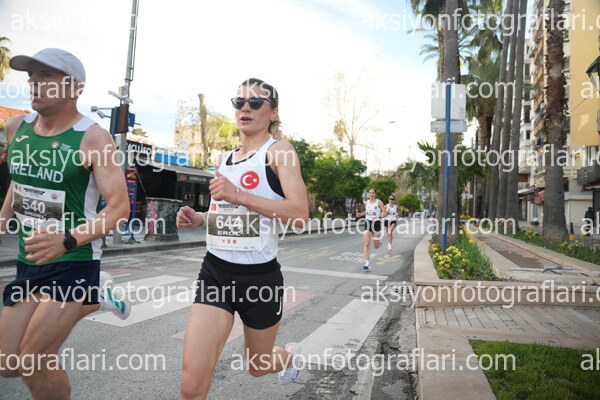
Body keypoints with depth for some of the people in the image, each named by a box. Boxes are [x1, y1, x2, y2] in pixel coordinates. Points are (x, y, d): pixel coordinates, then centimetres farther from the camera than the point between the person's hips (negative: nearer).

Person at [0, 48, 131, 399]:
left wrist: (68, 240, -34)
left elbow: (120, 206, -21)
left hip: (74, 262, -7)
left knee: (33, 362, -4)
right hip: (28, 261, 7)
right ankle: (93, 299, 30)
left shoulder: (93, 138, -16)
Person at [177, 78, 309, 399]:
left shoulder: (279, 152, -7)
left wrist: (238, 195, -26)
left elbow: (300, 214, -19)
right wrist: (199, 219, 4)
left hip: (260, 276, -4)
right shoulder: (223, 159, 12)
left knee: (257, 366, 21)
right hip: (215, 272, 4)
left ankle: (291, 355, 55)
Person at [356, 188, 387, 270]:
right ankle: (367, 263, -9)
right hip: (367, 223, 3)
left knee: (376, 246, 6)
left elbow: (385, 213, -9)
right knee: (366, 244, -11)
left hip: (376, 223, -3)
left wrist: (379, 217, -26)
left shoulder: (379, 202, -6)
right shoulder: (366, 202, 7)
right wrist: (361, 214, 6)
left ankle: (378, 243, 45)